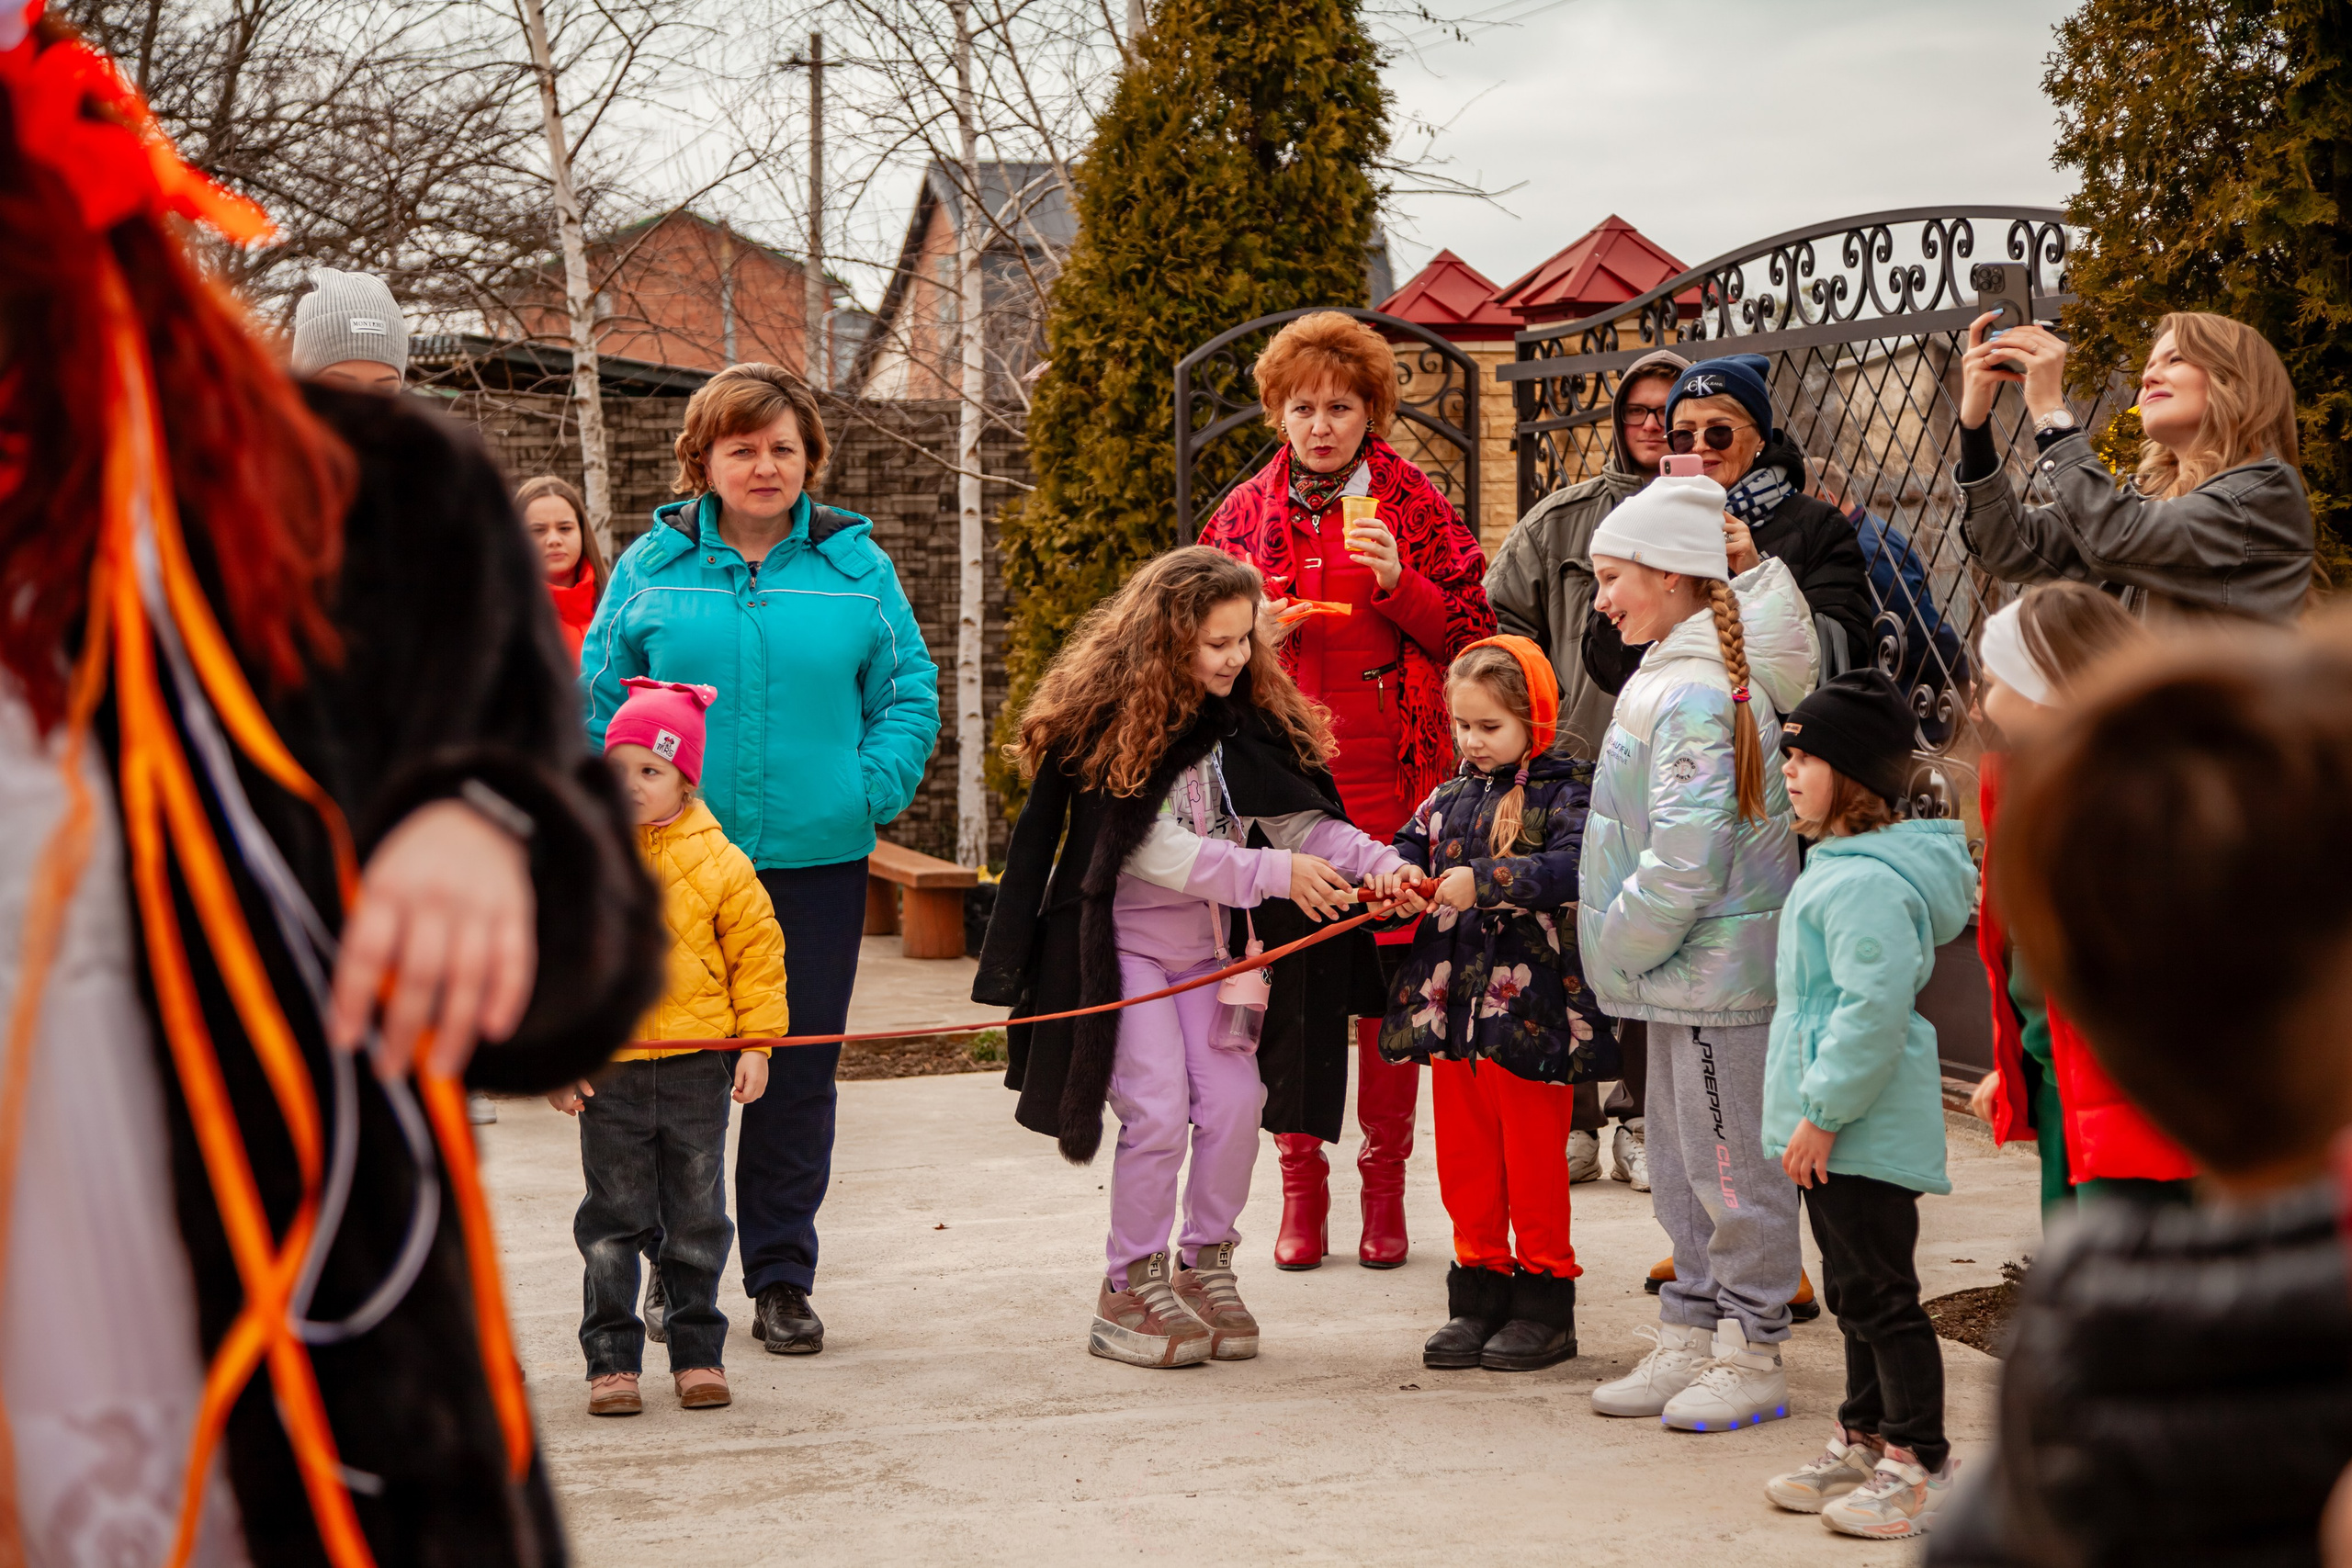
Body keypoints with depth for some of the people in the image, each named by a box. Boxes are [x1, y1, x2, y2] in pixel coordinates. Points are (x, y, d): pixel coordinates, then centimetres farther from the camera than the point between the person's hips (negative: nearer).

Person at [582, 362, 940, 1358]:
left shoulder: (856, 565, 6)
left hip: (817, 861, 1)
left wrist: (870, 790, -7)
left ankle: (782, 1278, 16)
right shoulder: (653, 565, 4)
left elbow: (909, 696, 7)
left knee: (799, 1076, 5)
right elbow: (600, 703, 7)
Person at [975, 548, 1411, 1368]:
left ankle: (1205, 1267, 19)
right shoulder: (1109, 721, -15)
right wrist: (1272, 874, -26)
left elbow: (1297, 816, 1)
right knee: (1158, 1110, -10)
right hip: (1125, 943, -5)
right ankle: (1130, 1288, 6)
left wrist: (1377, 862, -17)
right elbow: (1153, 847, -21)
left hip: (1211, 946, 5)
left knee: (1235, 1101, -1)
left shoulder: (1249, 717, 3)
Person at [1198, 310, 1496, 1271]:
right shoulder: (1244, 513, 11)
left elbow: (1473, 635, 3)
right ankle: (1301, 1180, 9)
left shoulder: (1413, 506, 5)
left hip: (1391, 775, -1)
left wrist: (1400, 585, -12)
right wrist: (1256, 639, -3)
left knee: (1388, 973, -1)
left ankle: (1385, 1182, 11)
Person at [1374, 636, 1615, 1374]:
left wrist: (1485, 881, -28)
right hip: (1452, 1003, 6)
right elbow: (1409, 845, 14)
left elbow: (1574, 865, -22)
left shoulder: (1566, 791, -7)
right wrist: (1399, 875, -10)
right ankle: (1480, 1295, 22)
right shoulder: (1450, 798, 13)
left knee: (1534, 1160, 2)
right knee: (1463, 1155, 11)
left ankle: (1545, 1303, 13)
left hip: (1531, 1007, -6)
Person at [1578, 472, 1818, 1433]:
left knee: (1732, 1165, -1)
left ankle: (1750, 1358, 8)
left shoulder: (1696, 695, -20)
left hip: (1717, 970, -11)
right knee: (1682, 1166, 17)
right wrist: (1622, 951, 16)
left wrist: (1620, 948, -14)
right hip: (1685, 969, 11)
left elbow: (1686, 858, -25)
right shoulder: (1673, 678, 13)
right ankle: (1691, 1340, 26)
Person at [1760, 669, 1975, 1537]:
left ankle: (1919, 1465, 5)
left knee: (1881, 1295, -3)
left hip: (1865, 1131, -11)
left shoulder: (1868, 881, -21)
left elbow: (1874, 1010, -27)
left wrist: (1822, 1113, -23)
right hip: (1837, 1129, 11)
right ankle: (1863, 1440, 30)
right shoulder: (1836, 865, 13)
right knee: (1854, 1292, 19)